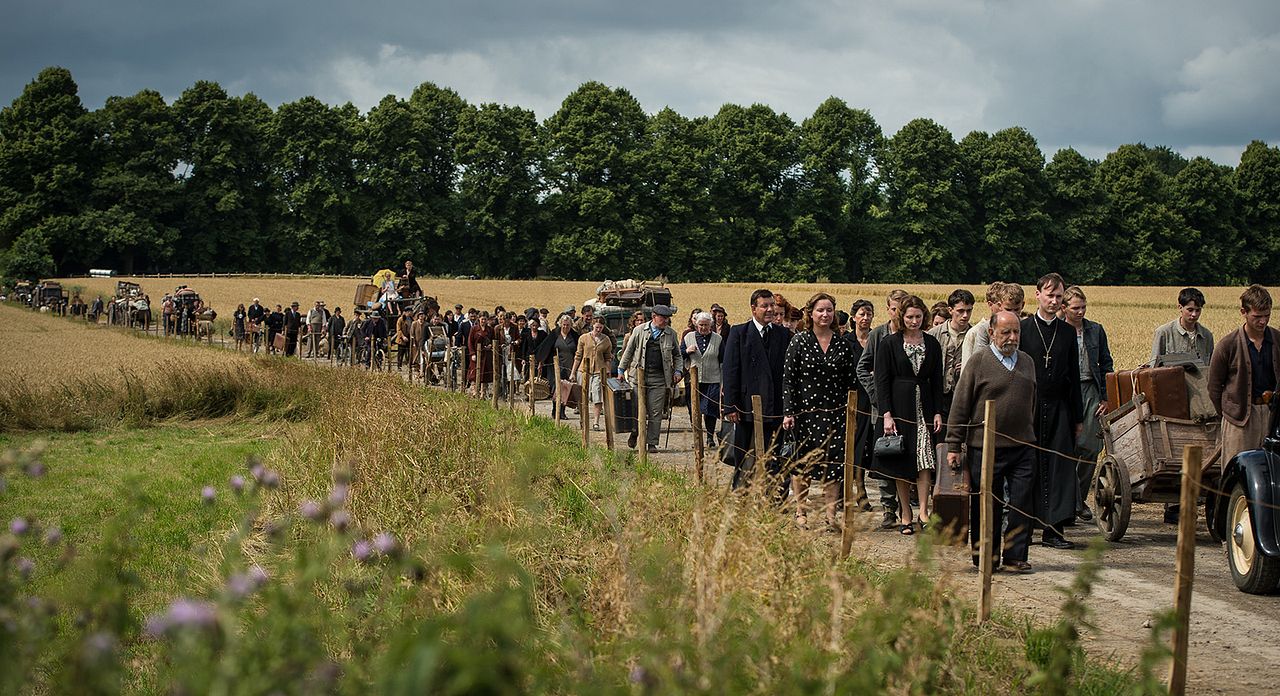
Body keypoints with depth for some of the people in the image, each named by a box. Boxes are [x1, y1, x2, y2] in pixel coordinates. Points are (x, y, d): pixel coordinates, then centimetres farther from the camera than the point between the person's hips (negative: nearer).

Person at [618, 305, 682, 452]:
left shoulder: (671, 334, 7)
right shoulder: (639, 331, 4)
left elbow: (677, 355, 19)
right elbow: (629, 351, 11)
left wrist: (677, 370, 5)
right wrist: (621, 370, 10)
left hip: (659, 378, 1)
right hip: (638, 375, -1)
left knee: (656, 412, -1)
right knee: (637, 409, -1)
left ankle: (652, 443, 7)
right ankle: (635, 432, 26)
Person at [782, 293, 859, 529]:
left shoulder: (843, 344, 5)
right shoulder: (799, 341, -2)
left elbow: (852, 381, 9)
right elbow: (788, 378, -4)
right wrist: (788, 412, -9)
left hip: (835, 410, 2)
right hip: (805, 410, -2)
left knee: (834, 461, -2)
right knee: (801, 460, 6)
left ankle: (831, 514, 4)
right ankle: (800, 512, 17)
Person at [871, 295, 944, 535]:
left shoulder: (932, 344, 8)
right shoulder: (889, 343, -1)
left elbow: (937, 381, 11)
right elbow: (882, 380, -4)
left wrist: (938, 412, 2)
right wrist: (886, 414, -12)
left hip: (924, 407, 2)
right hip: (899, 408, -2)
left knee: (925, 460, -8)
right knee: (901, 463, 1)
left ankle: (923, 512, -10)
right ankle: (905, 515, 7)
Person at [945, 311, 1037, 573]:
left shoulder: (1027, 362, 13)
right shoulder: (978, 362, -3)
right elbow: (960, 406, -3)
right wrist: (953, 447, -5)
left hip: (1022, 447, 4)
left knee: (1022, 503, -1)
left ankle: (1015, 556, 8)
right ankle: (985, 557, 16)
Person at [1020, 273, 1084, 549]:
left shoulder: (1068, 332, 12)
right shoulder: (1022, 328, 1)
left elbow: (1074, 377, 15)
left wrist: (1078, 417, 13)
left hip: (1060, 408, 3)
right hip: (1029, 408, -3)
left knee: (1061, 467, -4)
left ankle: (1054, 529, -4)